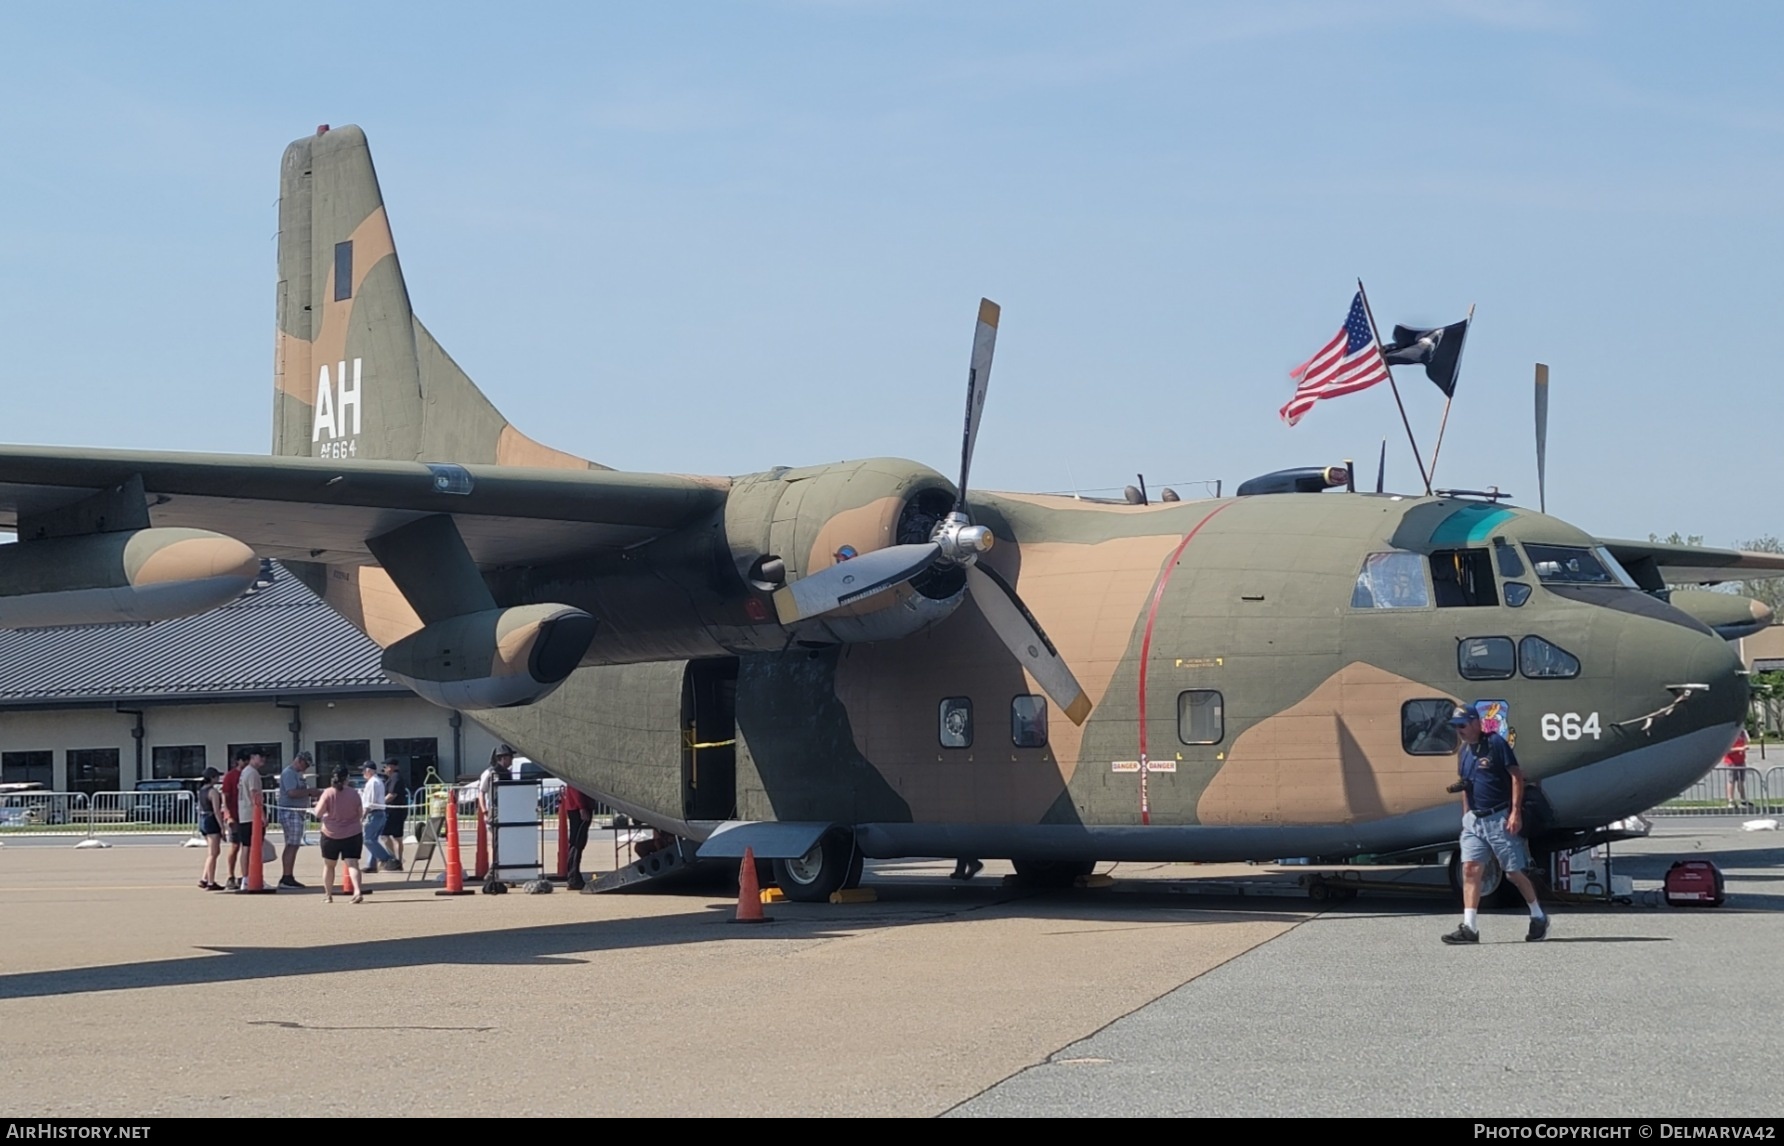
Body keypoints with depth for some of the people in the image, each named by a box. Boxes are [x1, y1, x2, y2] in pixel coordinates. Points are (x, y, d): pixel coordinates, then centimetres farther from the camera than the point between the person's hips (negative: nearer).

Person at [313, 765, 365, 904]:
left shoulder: (328, 793, -10)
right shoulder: (354, 794, -3)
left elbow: (318, 813, -13)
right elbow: (360, 813, 5)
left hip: (331, 834, -1)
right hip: (352, 834, 1)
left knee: (328, 865, 16)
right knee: (352, 864, -5)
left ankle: (328, 895, 23)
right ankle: (358, 891, -25)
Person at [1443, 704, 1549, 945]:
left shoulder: (1495, 743, -9)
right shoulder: (1464, 752, 13)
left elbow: (1517, 776, -12)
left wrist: (1515, 812, -17)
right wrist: (1466, 816, 17)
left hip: (1499, 818, -7)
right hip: (1473, 819, 7)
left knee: (1514, 872, 1)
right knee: (1470, 869, -5)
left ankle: (1538, 918, 20)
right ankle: (1469, 927, -8)